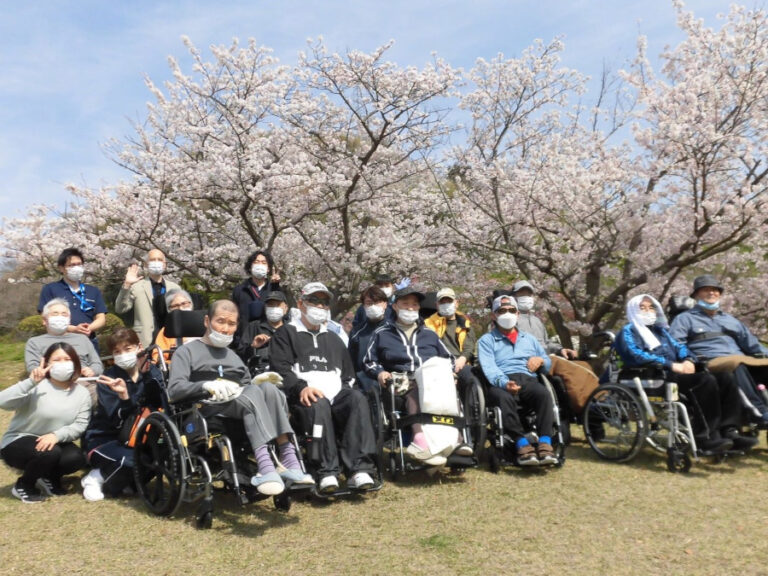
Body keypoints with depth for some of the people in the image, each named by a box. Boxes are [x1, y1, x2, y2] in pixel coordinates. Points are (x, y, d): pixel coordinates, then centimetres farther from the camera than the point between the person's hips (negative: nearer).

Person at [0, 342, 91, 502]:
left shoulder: (82, 393, -3)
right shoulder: (36, 387, -17)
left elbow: (80, 425, -12)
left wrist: (57, 435, -30)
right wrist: (31, 382, -39)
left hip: (55, 442, 4)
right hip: (18, 442, -4)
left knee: (76, 458, -25)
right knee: (49, 452, -34)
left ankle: (50, 478, 10)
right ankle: (23, 485, -2)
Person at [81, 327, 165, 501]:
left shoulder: (151, 372, -3)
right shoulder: (108, 379, -13)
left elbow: (160, 403, -20)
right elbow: (118, 420, -22)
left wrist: (147, 375, -29)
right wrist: (124, 397, -41)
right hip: (104, 439, -5)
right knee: (129, 460, -33)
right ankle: (96, 477, -1)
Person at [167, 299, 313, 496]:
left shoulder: (234, 356, 35)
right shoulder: (187, 351, 16)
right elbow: (174, 390, -2)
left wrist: (259, 381, 0)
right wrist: (206, 385, -20)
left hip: (240, 405, 5)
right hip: (208, 409, -5)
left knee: (268, 387, -28)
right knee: (252, 392, -34)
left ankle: (289, 460, -39)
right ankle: (265, 466, -50)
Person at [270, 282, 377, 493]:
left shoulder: (333, 338, 33)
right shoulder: (286, 333, 18)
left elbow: (348, 373, 30)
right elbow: (280, 368, 2)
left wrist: (344, 390, 7)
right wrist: (301, 387, -17)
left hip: (336, 395, 4)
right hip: (305, 396, -3)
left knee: (358, 399, -31)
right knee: (319, 405, -38)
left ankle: (359, 469, -38)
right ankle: (328, 472, -37)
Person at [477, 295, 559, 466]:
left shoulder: (529, 339, 33)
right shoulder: (486, 340, 19)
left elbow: (548, 363, 32)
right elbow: (488, 366, -1)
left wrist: (541, 360, 5)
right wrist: (504, 382, -23)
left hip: (528, 380, 3)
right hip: (501, 383, -2)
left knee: (544, 393, -32)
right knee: (504, 398, -38)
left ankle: (545, 443, -39)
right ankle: (522, 444, -41)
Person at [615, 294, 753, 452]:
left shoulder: (661, 330, 33)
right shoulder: (628, 331, 9)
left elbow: (678, 346, 23)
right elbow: (635, 355, -9)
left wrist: (688, 359, -2)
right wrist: (671, 365, -17)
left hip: (674, 373, 7)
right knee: (706, 380, -29)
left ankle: (728, 430, -21)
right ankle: (704, 436, -29)